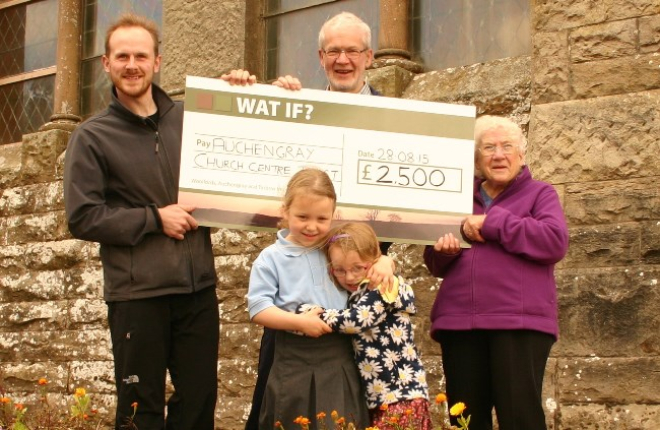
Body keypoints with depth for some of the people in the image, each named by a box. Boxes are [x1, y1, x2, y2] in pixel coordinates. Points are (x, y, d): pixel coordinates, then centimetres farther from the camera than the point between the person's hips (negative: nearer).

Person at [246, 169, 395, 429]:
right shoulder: (271, 258, -2)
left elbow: (368, 259, 20)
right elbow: (258, 309, -8)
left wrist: (383, 263, -4)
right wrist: (299, 322, -20)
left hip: (339, 359, 3)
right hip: (293, 362, -3)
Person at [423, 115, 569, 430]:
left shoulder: (539, 194, 10)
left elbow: (555, 241, -10)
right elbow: (435, 265, 26)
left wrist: (492, 224, -9)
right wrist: (443, 250, 0)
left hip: (519, 322, -4)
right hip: (460, 321, 4)